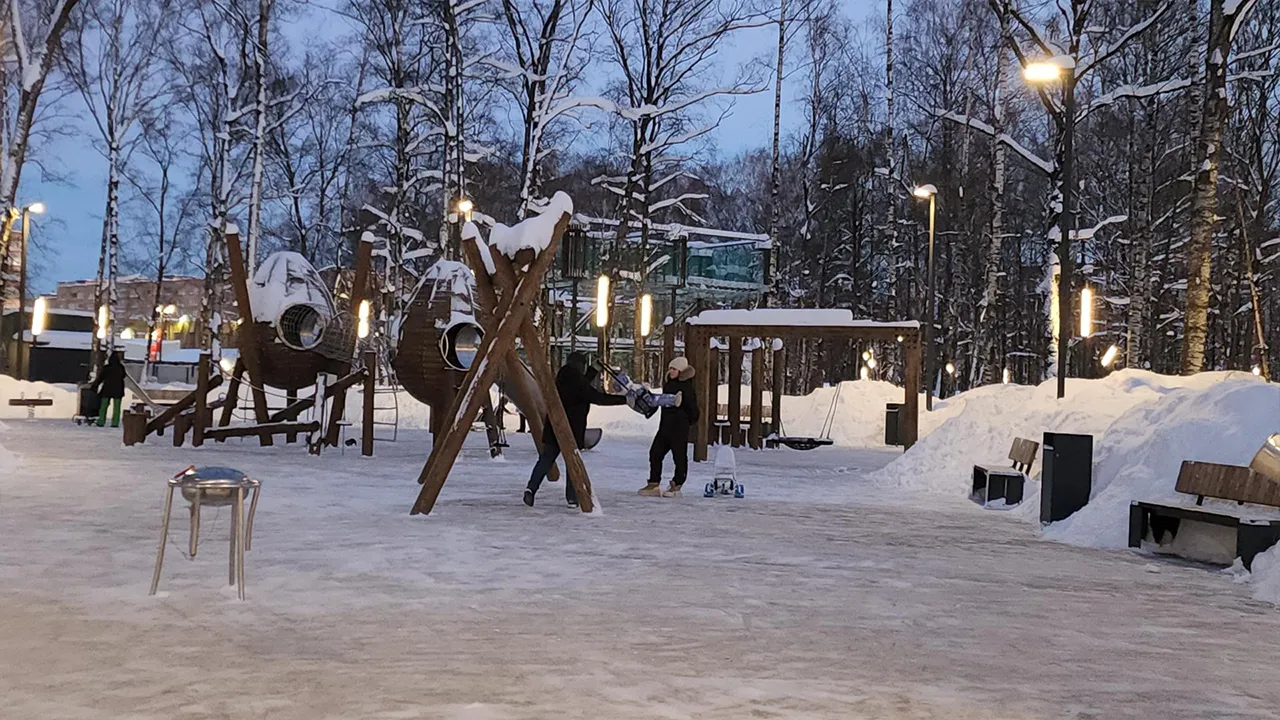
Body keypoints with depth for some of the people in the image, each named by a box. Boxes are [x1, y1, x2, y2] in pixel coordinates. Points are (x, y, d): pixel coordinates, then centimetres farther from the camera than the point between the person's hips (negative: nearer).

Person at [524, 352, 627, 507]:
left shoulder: (562, 378, 9)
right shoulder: (576, 381, -14)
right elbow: (599, 398, -17)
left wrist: (595, 370, 32)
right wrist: (625, 399, -14)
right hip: (572, 430, -6)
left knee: (545, 460, 9)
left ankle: (531, 488, -7)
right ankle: (572, 498, 6)